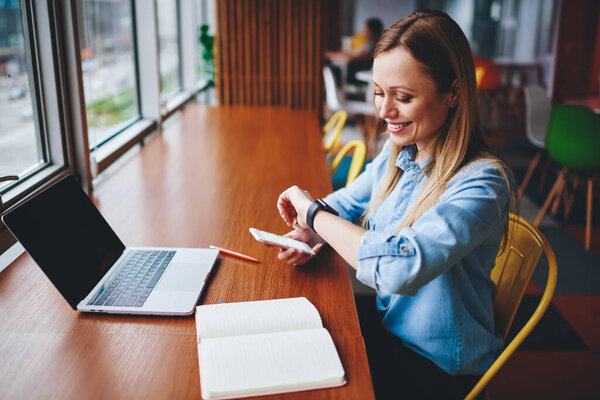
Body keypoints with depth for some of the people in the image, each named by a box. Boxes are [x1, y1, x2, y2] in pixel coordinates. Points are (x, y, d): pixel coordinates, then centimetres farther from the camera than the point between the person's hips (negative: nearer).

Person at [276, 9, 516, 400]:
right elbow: (346, 203, 9)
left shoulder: (482, 183, -27)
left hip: (439, 366, -6)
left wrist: (314, 212, -25)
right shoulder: (397, 153, -4)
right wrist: (314, 235, -14)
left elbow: (398, 269, -39)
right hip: (390, 327, 6)